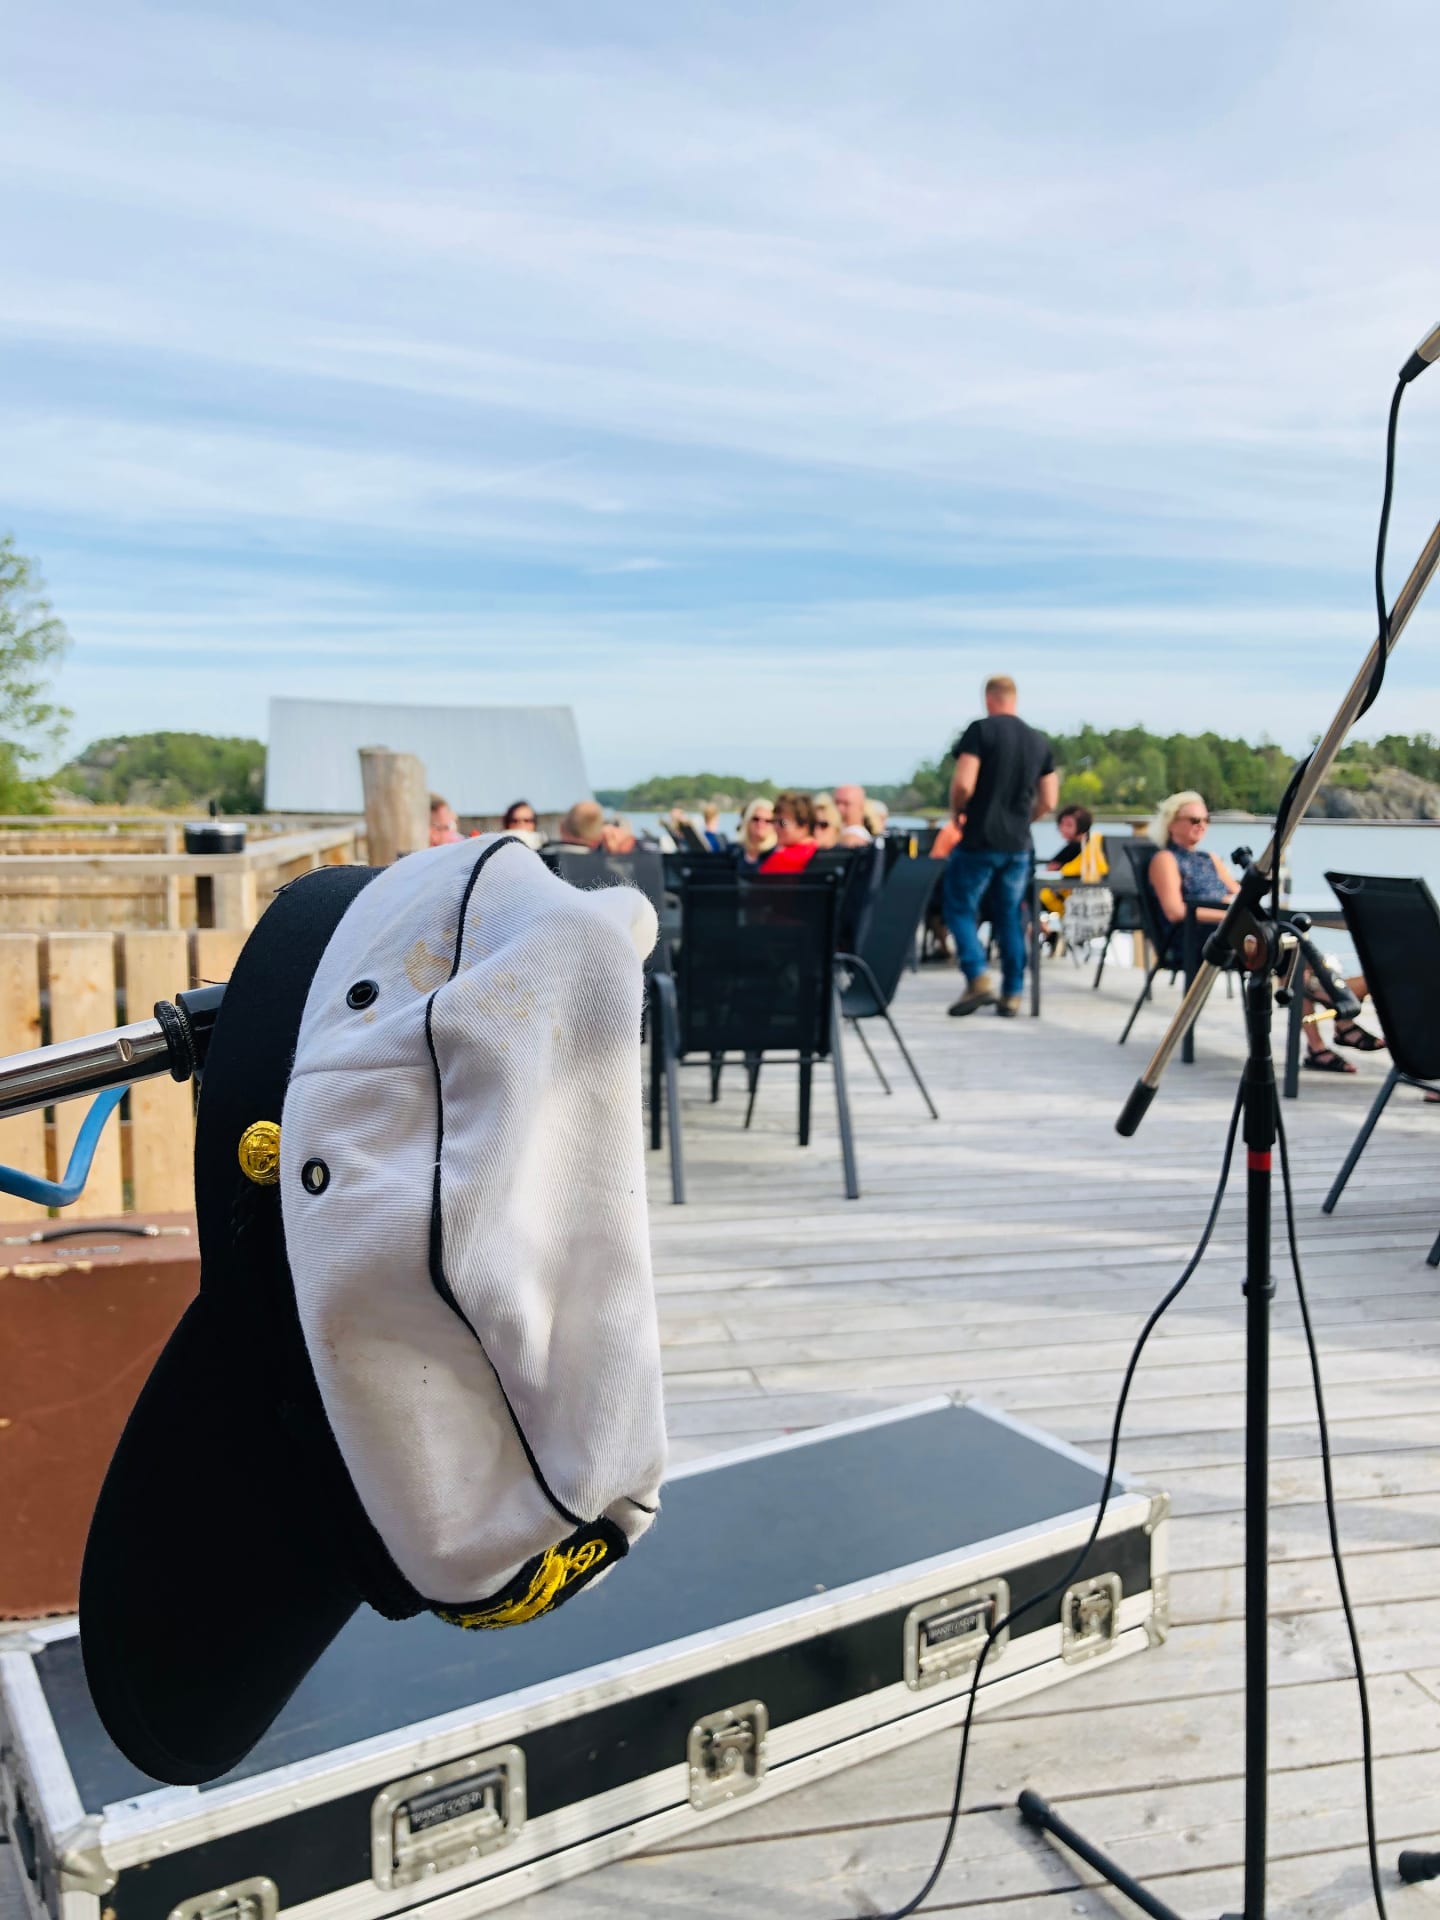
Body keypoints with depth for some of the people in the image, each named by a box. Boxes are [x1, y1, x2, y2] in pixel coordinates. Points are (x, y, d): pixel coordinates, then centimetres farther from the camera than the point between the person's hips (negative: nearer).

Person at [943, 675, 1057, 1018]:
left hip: (979, 839, -5)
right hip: (1019, 845, 5)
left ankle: (978, 978, -8)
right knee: (1011, 918, 11)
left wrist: (956, 812, 2)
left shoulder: (980, 730, -8)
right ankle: (1012, 994, 12)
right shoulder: (1039, 741, 8)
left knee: (959, 908, 7)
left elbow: (963, 784, -17)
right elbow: (1048, 801, 8)